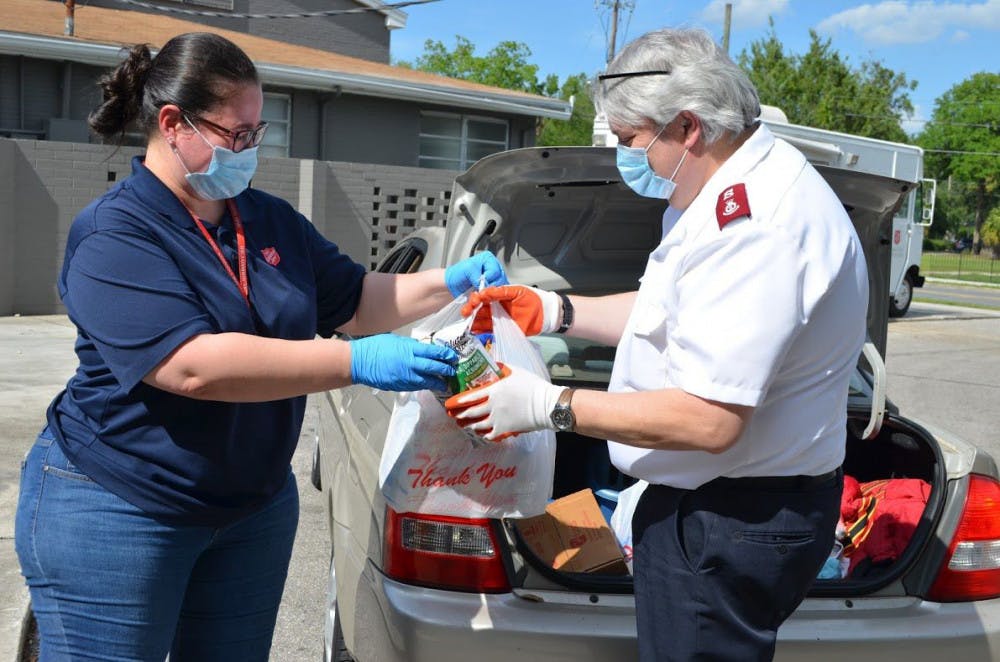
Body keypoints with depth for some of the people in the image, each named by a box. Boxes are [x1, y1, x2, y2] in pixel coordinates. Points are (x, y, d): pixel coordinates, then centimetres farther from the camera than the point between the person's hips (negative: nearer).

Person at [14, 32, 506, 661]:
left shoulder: (273, 220, 5)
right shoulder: (114, 233, -17)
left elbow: (356, 302, 13)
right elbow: (194, 367, -30)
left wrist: (448, 282, -5)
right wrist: (358, 363, -33)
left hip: (255, 507, 6)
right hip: (118, 512, -6)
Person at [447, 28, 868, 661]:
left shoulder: (758, 225, -27)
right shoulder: (743, 193, 9)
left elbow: (708, 421, -29)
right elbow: (679, 316, 21)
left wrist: (551, 406, -20)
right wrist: (555, 311, 14)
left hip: (730, 530, -11)